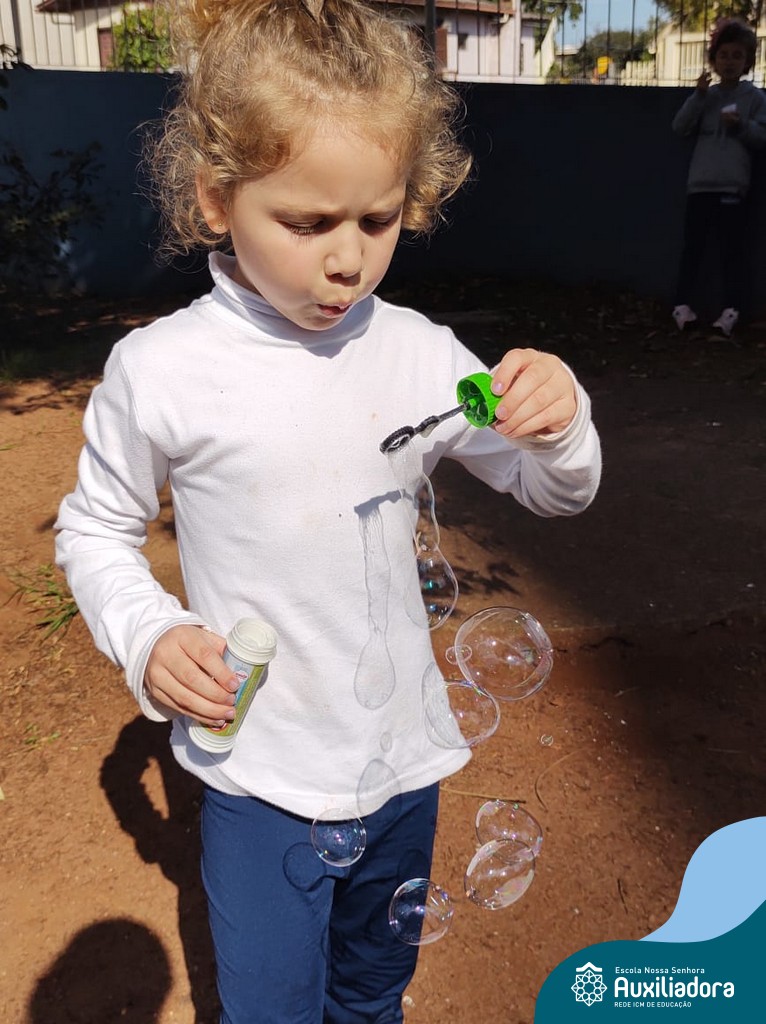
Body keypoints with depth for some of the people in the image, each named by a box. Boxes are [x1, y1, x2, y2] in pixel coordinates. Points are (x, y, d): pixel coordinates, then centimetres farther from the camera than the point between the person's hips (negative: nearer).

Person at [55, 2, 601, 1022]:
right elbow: (96, 527, 0)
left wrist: (559, 425, -21)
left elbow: (554, 493, 0)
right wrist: (146, 634, -17)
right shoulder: (160, 370, -16)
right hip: (258, 775, -2)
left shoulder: (419, 355, -10)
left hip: (402, 758, 3)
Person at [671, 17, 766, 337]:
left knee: (733, 250, -2)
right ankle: (683, 304, 9)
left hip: (733, 187, -2)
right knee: (692, 246, 4)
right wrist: (698, 96, -10)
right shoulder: (706, 96, 11)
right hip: (699, 185, 2)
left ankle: (731, 310, 0)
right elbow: (679, 127, 0)